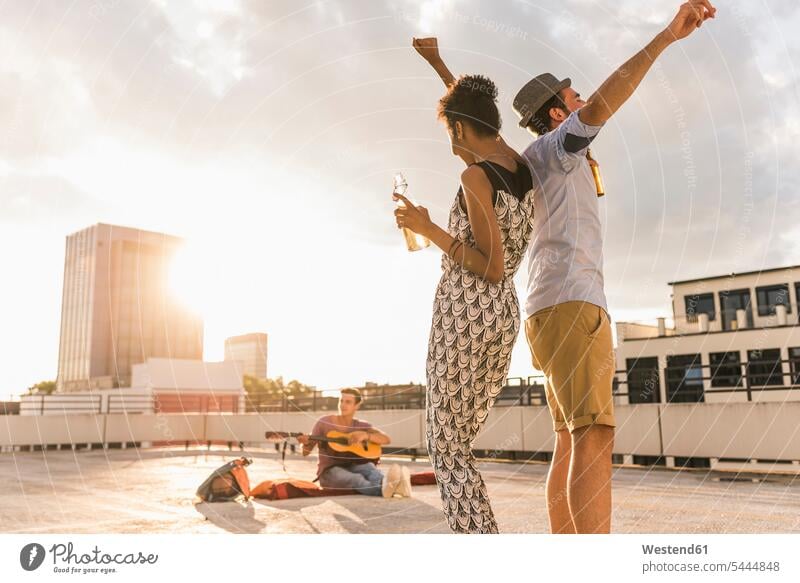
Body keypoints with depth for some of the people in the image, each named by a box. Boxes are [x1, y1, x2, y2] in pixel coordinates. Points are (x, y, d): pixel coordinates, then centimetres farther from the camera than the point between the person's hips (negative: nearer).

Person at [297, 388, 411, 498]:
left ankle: (387, 484, -68)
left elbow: (387, 439, -9)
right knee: (356, 479, -36)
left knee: (369, 466, -32)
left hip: (352, 468, 3)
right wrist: (306, 443, -25)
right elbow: (306, 452, 0)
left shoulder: (361, 426, 5)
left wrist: (365, 435, -26)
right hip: (330, 471, -3)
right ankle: (385, 488, -69)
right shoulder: (324, 422, -1)